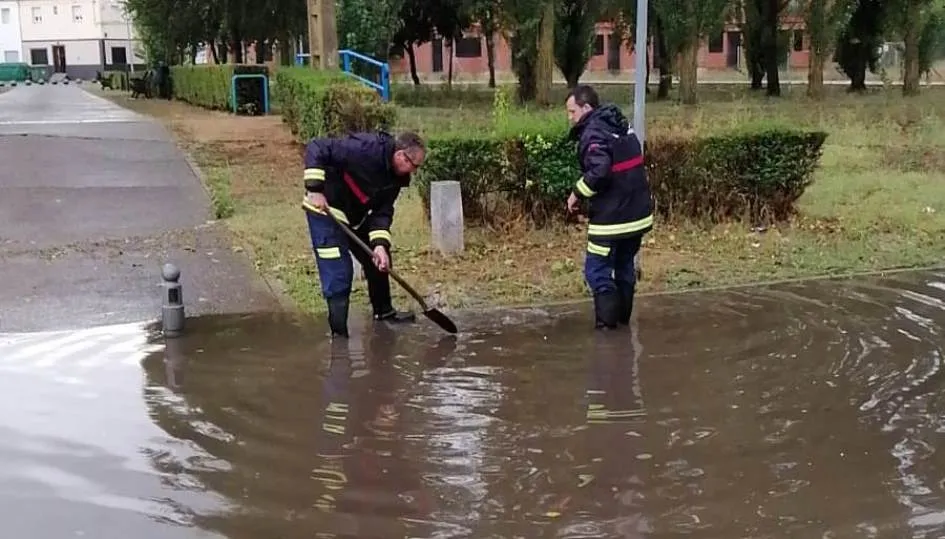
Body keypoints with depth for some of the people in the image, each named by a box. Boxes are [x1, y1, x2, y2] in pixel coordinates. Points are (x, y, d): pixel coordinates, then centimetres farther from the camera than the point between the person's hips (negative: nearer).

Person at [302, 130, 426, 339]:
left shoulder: (396, 176, -5)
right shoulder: (365, 148, -29)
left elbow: (383, 212, -5)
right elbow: (316, 148, -29)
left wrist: (380, 244, -21)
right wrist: (315, 189, -33)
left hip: (355, 217, 8)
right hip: (326, 211, -8)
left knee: (379, 262, 16)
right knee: (339, 274, -12)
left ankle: (383, 311, 37)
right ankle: (339, 333, -2)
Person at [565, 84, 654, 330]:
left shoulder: (594, 133, -17)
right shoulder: (621, 125, 12)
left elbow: (598, 171, -31)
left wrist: (578, 193, -16)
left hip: (613, 218, -9)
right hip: (638, 214, 9)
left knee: (597, 271, 1)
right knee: (625, 266, 21)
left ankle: (608, 322, 1)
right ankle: (623, 317, 32)